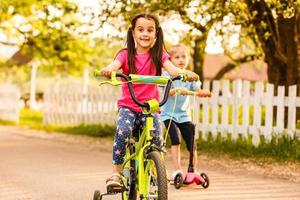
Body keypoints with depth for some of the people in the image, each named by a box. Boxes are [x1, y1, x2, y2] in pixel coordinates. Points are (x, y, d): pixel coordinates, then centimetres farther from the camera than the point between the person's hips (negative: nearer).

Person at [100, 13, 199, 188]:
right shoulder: (126, 55, 1)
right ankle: (116, 173, -19)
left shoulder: (158, 55, 4)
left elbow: (172, 70, -14)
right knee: (123, 131, -28)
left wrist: (186, 73, -36)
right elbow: (114, 65, -18)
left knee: (156, 138, -18)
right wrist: (107, 70, -43)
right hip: (128, 105, -1)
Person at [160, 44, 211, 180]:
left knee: (192, 143, -1)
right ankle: (177, 170, -17)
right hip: (168, 114, -4)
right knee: (175, 139, -21)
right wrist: (177, 90, -43)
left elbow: (198, 91, -6)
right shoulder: (167, 75, -7)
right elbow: (167, 91, -22)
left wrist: (204, 92, -29)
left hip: (183, 115, 4)